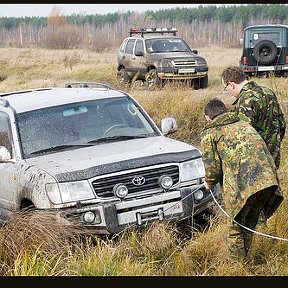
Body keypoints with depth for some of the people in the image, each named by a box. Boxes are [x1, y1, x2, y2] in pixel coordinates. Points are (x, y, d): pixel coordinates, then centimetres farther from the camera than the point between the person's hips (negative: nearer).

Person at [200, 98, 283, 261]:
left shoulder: (210, 133, 10)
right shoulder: (245, 125, 30)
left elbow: (213, 167, 3)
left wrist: (209, 183, 22)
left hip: (243, 185, -6)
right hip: (269, 179, 6)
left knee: (237, 226, 13)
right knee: (250, 225, 24)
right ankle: (244, 259, 38)